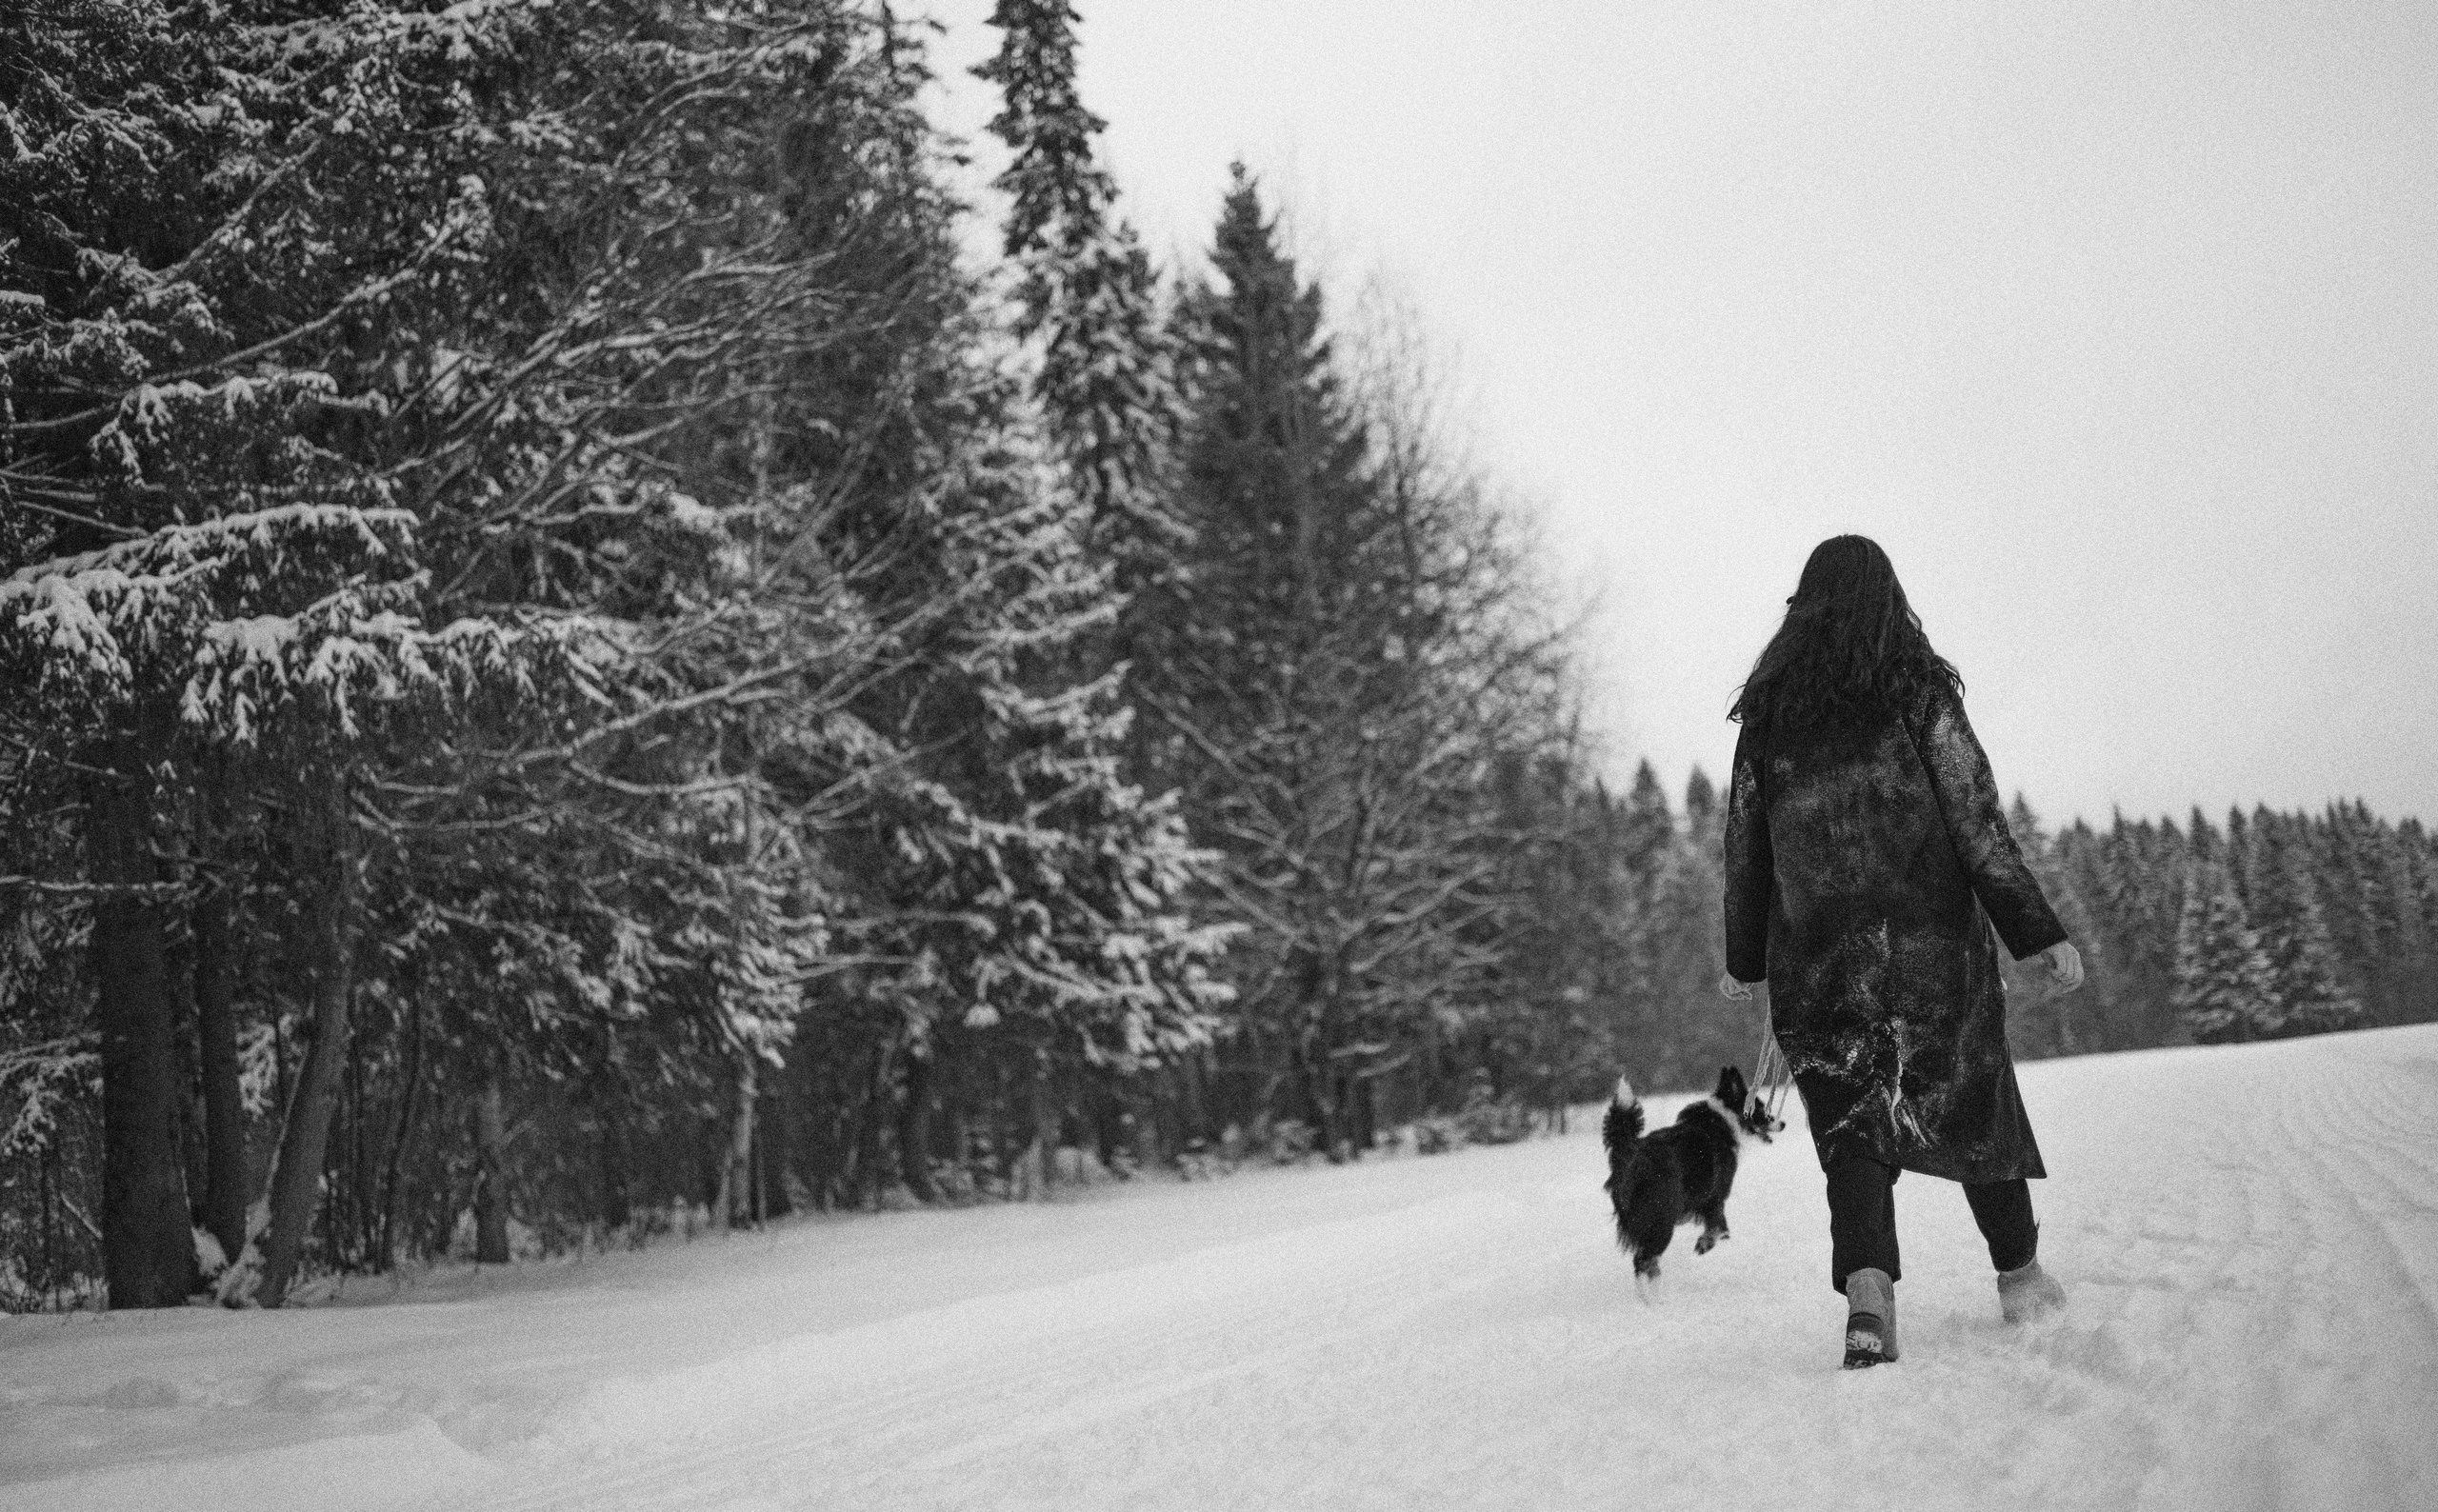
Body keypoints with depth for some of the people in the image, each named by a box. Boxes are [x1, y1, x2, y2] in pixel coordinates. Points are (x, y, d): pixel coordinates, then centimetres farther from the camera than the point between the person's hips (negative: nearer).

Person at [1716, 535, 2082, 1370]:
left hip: (1816, 956, 1)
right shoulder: (1919, 690, -3)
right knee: (1973, 1100, 16)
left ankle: (1867, 1288, -19)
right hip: (1933, 941, -1)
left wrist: (1744, 959, 17)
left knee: (1848, 1123, 3)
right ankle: (2020, 1277, 30)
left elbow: (1745, 843, 7)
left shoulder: (1766, 713, 4)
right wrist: (2040, 932, -6)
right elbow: (1978, 823, -9)